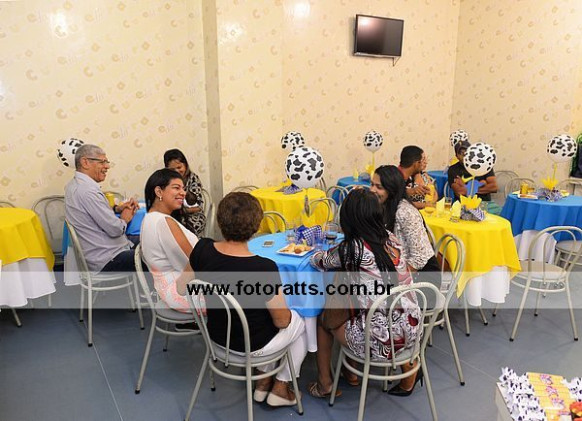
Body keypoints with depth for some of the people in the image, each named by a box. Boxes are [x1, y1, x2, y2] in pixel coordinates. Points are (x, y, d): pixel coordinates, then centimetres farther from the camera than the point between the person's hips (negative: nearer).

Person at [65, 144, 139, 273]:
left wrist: (117, 208, 7)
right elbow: (115, 229, -22)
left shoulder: (74, 184, 9)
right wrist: (124, 219, -1)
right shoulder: (87, 190, -22)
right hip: (107, 261, -10)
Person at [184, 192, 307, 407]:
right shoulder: (264, 268, -34)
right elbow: (281, 321, -21)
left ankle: (263, 382, 39)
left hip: (217, 335, 5)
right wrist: (288, 312, 2)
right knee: (301, 322, 23)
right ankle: (280, 389, 31)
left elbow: (182, 287, 0)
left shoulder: (202, 249, -18)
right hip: (251, 344, -5)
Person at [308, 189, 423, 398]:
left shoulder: (351, 249, -16)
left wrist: (318, 253, 24)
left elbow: (319, 261, 3)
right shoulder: (391, 239, -1)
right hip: (411, 329, 6)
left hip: (382, 340, -5)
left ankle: (324, 383, 32)